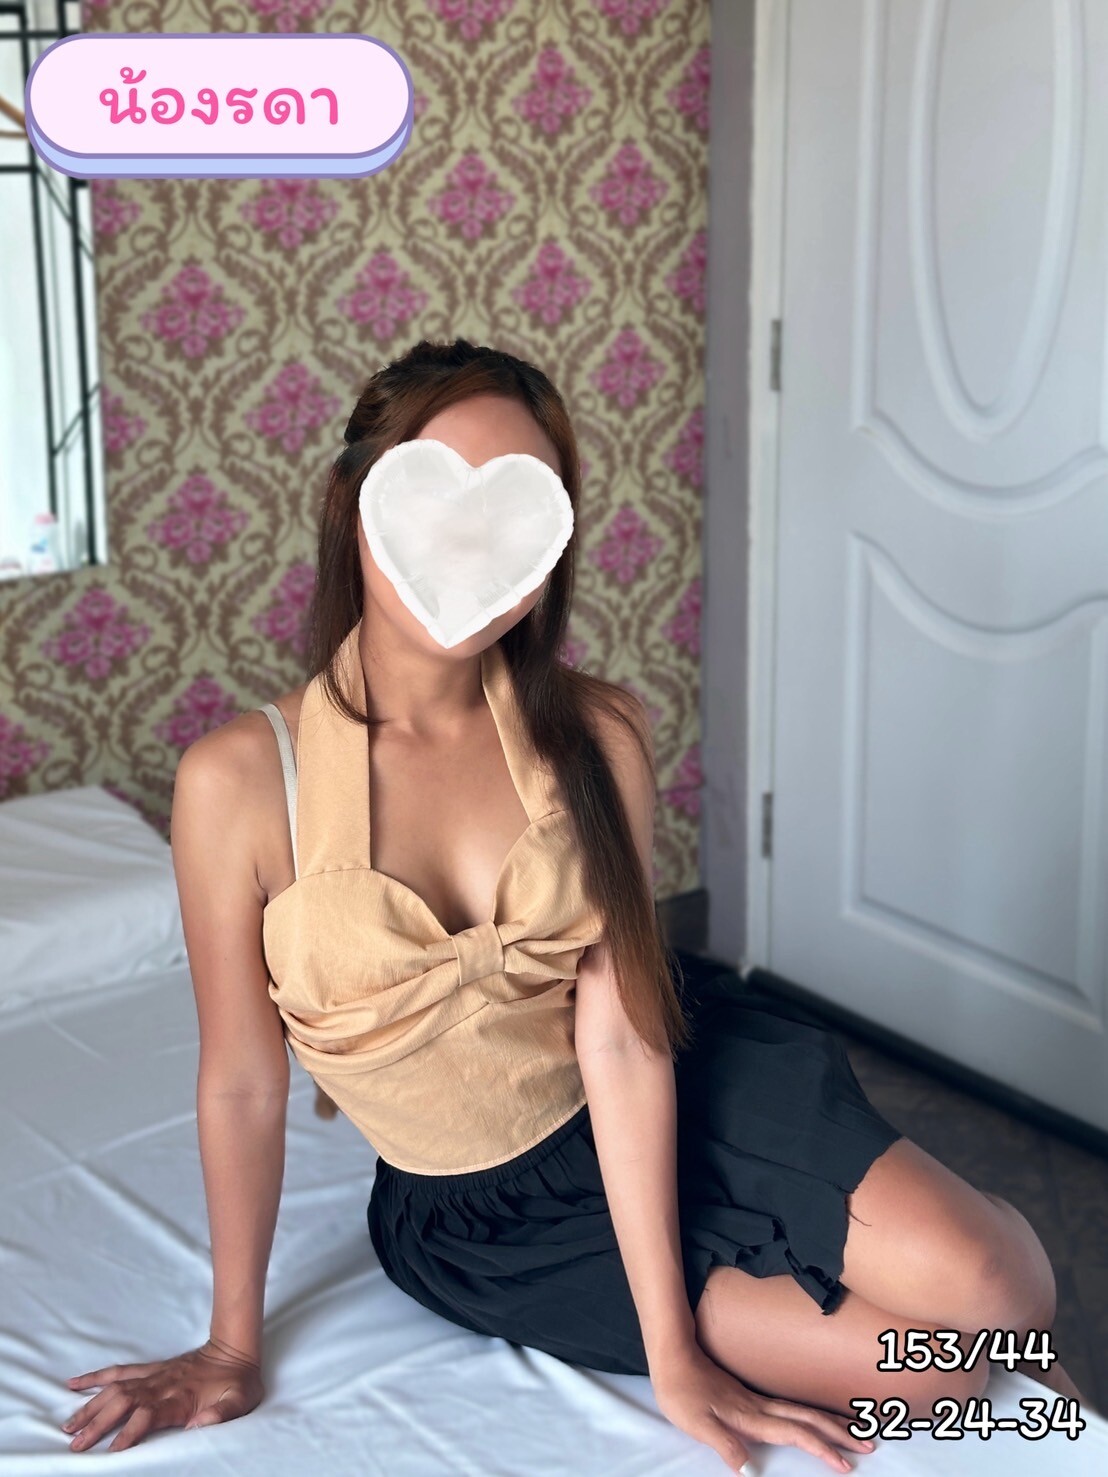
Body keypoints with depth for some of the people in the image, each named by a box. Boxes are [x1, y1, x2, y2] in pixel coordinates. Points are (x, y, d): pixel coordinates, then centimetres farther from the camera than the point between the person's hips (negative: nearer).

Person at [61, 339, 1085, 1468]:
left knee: (997, 1287, -17)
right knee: (939, 1369, -15)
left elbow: (624, 1040, -18)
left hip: (681, 1094, 2)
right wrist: (232, 1347, 0)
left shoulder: (596, 737, -14)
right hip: (477, 1222, -2)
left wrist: (674, 1353, -19)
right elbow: (242, 1083, -10)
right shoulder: (240, 778, -20)